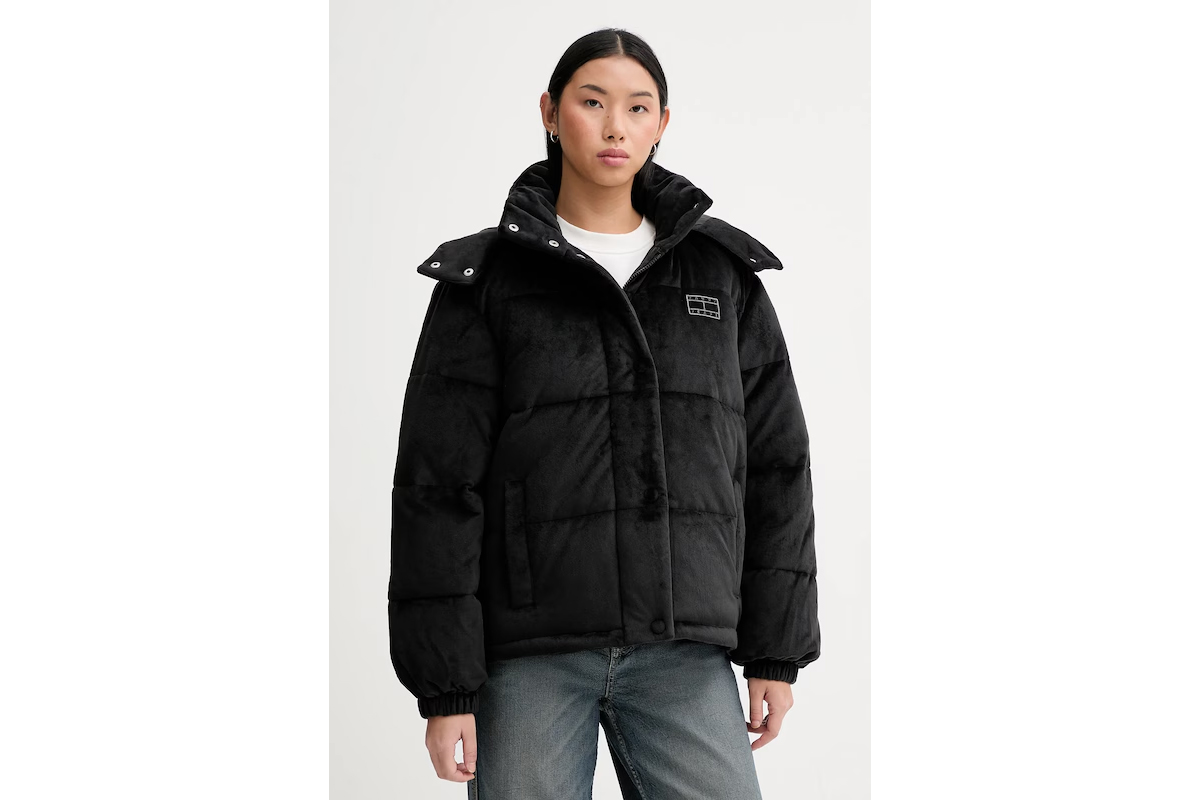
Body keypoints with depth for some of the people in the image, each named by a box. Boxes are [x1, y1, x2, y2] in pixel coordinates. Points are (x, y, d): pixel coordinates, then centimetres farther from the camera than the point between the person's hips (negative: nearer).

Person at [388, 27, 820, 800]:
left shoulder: (722, 272, 9)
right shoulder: (486, 280, 2)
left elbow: (774, 465, 10)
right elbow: (437, 485, -2)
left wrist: (776, 651, 5)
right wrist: (443, 686, -8)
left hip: (681, 650, 2)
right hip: (529, 650, -2)